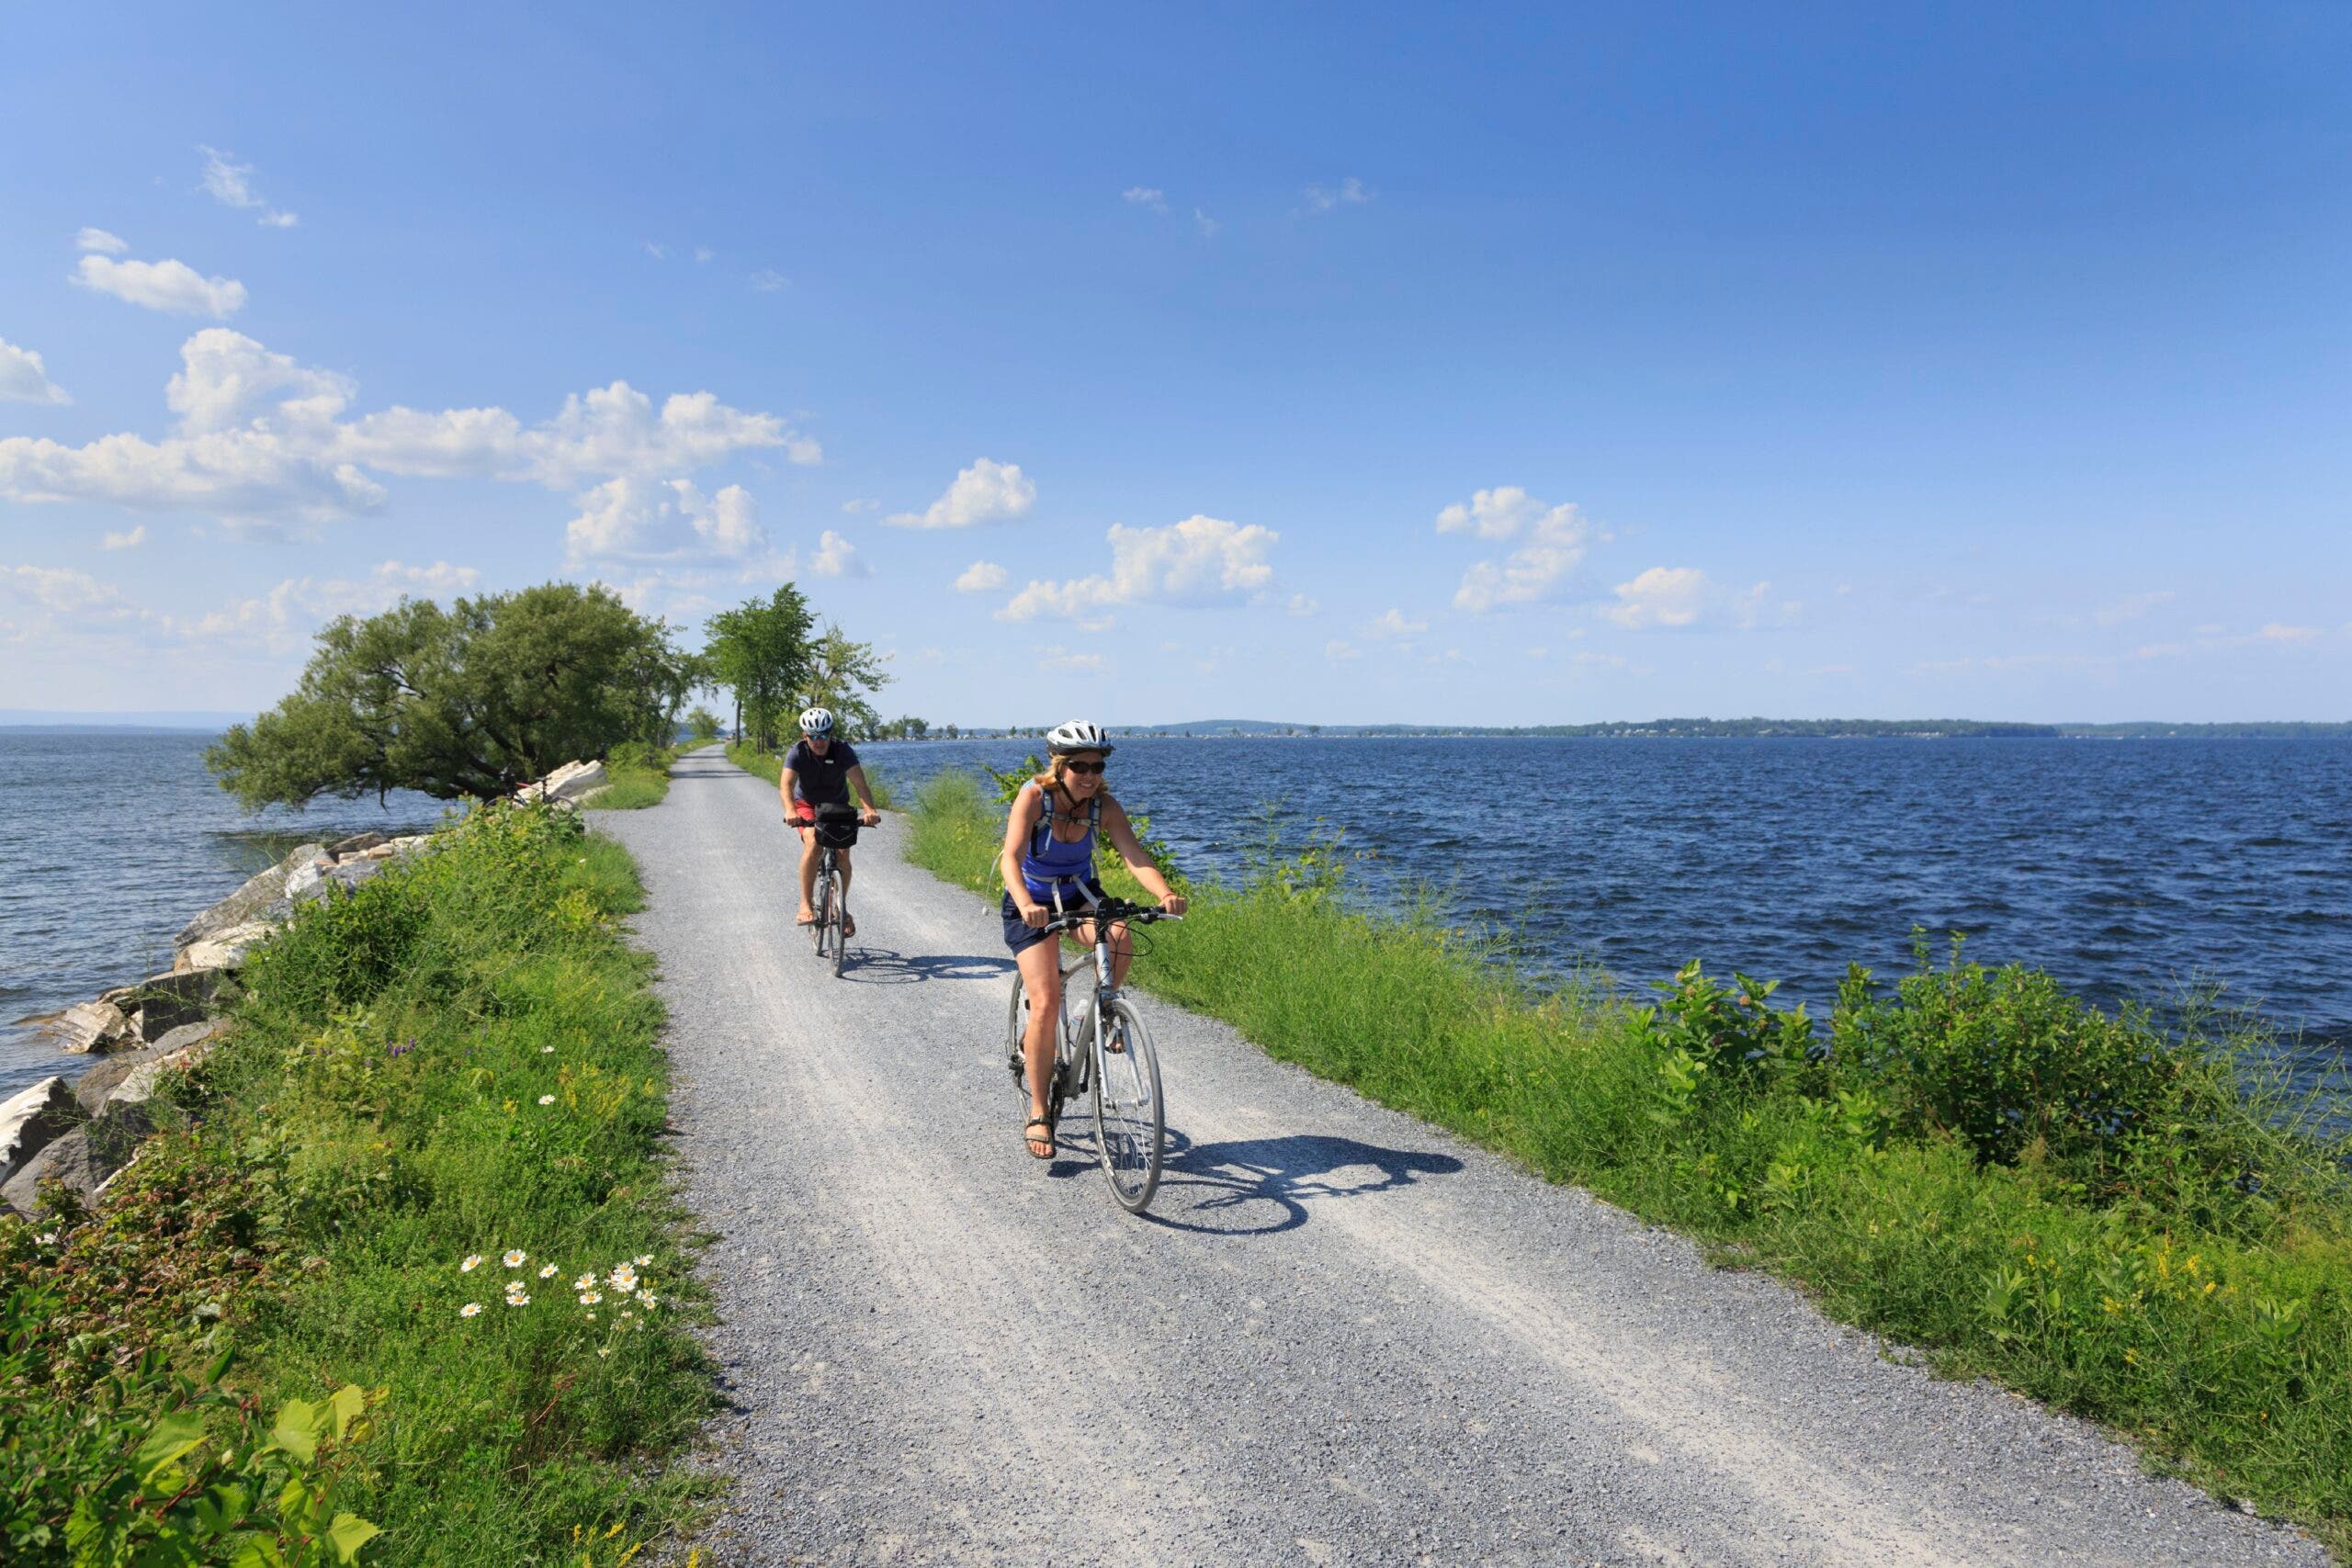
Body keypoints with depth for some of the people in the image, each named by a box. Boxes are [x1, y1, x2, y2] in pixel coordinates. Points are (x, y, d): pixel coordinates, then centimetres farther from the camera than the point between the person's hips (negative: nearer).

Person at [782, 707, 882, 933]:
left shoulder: (843, 750, -22)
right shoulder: (797, 753, -22)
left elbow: (859, 782, -34)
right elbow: (786, 784, -35)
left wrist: (870, 810, -51)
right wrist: (790, 811, -55)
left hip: (838, 806, 1)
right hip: (807, 805, -1)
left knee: (843, 854, -14)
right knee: (813, 843, -29)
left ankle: (842, 907, 7)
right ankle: (806, 903, -22)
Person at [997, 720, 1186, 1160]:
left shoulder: (1104, 805, -16)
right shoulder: (1034, 797, -25)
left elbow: (1134, 855, -28)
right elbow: (1011, 858, -36)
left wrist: (1165, 893, -47)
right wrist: (1026, 905, -55)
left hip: (1079, 894, 3)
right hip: (1031, 901, -3)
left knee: (1118, 937, -30)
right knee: (1046, 1003, -16)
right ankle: (1037, 1115, -3)